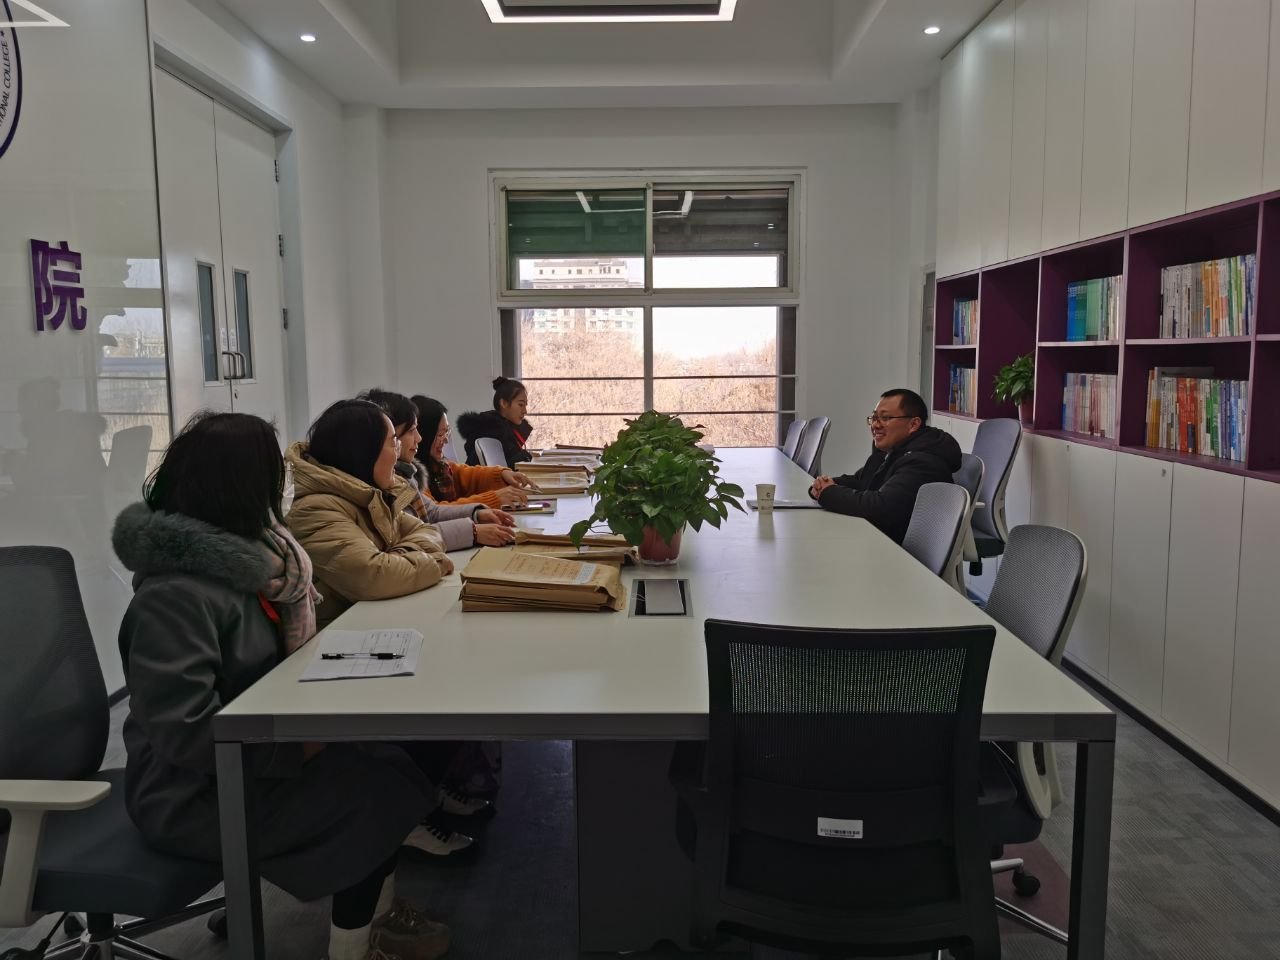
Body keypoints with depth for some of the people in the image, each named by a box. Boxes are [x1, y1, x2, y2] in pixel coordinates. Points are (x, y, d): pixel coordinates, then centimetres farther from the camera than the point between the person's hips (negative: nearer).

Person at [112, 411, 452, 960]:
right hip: (195, 793, -8)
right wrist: (301, 743, -25)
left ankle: (379, 914, 15)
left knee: (386, 757, -4)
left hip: (243, 755, 8)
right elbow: (185, 735, -30)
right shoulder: (174, 594, -27)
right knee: (379, 789, -13)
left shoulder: (231, 557, 2)